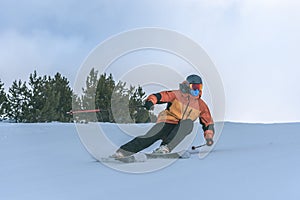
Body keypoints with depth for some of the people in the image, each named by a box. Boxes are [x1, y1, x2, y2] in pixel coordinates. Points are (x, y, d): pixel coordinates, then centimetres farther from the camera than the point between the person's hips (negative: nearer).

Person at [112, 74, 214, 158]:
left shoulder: (201, 105, 10)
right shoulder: (177, 95, 0)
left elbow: (208, 122, 18)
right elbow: (160, 96, -9)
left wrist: (209, 137, 3)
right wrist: (151, 101, -31)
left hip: (181, 130, 1)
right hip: (167, 123, -1)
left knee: (188, 122, -32)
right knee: (149, 137, -24)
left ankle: (166, 148, -44)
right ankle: (121, 152, -22)